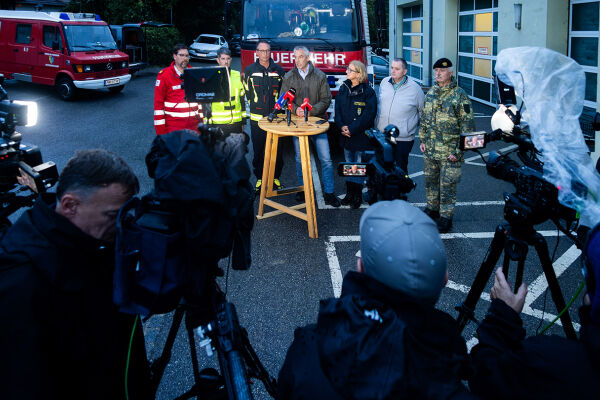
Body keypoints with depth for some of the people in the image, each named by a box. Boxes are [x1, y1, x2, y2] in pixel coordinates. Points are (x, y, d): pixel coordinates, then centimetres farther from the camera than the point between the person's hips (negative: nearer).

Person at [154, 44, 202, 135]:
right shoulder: (164, 75, -2)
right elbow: (158, 103, -4)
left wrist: (201, 120, 14)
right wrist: (160, 128, -9)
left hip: (194, 126, 4)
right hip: (173, 126, -4)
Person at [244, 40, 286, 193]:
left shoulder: (279, 70, 7)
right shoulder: (250, 70, 4)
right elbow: (247, 93, 10)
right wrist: (256, 106, 5)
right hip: (257, 119, -1)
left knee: (277, 150, 4)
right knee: (258, 151, 5)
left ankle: (276, 178, 18)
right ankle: (260, 179, 17)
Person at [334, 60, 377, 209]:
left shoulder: (367, 91, -11)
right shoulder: (343, 88, 6)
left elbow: (369, 114, -15)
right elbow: (338, 109, 8)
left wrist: (352, 129, -19)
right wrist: (341, 126, -9)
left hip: (361, 134, -5)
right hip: (346, 135, 5)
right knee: (348, 163, 13)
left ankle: (357, 196, 12)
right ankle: (349, 193, 23)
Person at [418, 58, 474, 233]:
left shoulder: (459, 95, -10)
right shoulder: (431, 92, 9)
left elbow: (467, 125, -11)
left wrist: (459, 150, -15)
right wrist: (422, 140, 12)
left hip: (449, 152, -6)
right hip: (430, 150, 6)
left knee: (447, 185, 0)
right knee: (430, 182, 17)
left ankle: (446, 217, 12)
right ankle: (432, 209, 35)